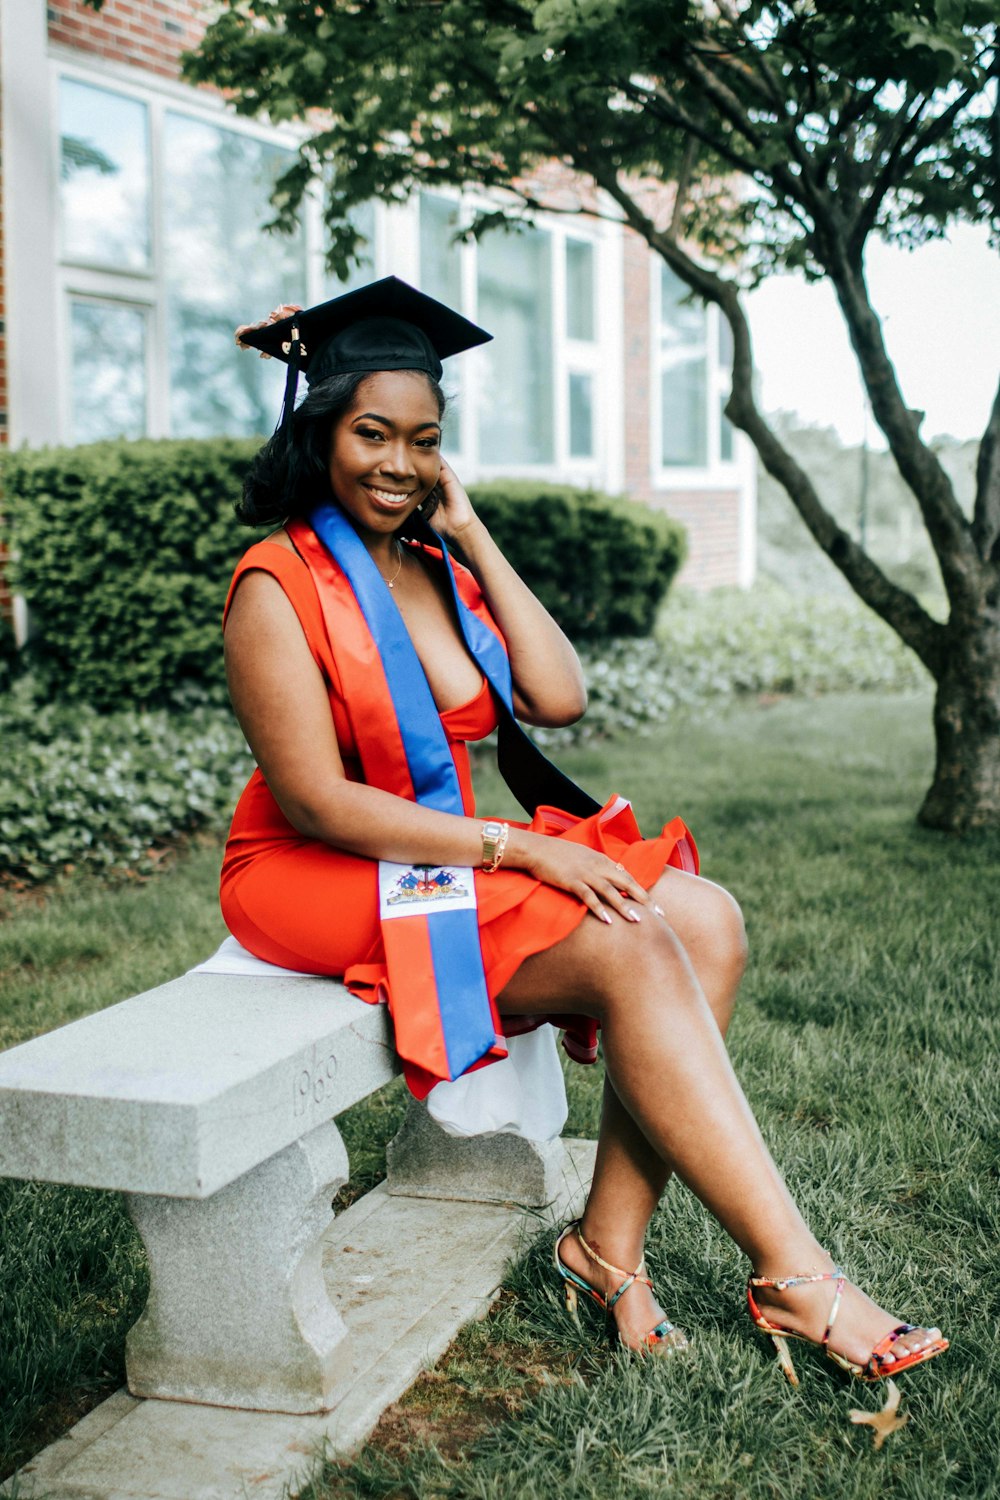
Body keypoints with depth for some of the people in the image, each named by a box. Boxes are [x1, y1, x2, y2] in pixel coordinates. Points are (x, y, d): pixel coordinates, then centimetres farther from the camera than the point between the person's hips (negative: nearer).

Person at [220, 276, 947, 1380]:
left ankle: (609, 1244, -16)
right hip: (329, 880, -7)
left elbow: (558, 698, -3)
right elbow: (315, 803, -18)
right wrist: (513, 847, -21)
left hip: (449, 859, 8)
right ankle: (793, 1278, -20)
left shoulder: (436, 565, 10)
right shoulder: (279, 585, -12)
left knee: (708, 922, -12)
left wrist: (470, 533, -2)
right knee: (631, 949, -25)